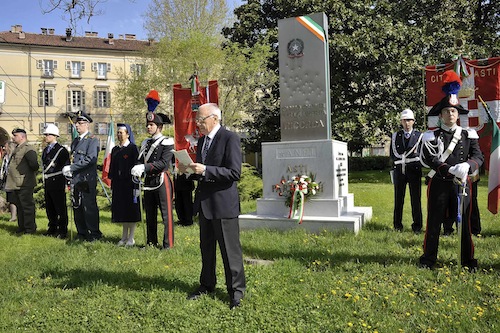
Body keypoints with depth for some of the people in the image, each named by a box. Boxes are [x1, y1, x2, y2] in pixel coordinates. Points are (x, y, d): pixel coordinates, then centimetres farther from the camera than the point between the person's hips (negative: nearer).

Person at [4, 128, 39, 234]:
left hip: (24, 183, -10)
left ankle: (30, 229, 6)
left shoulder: (28, 149, -15)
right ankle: (21, 227, 27)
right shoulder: (17, 149, 16)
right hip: (16, 183, 10)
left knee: (27, 206, -2)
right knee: (19, 206, 16)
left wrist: (30, 174, -10)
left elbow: (34, 164, -25)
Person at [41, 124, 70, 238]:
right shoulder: (45, 150, 15)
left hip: (57, 184, -8)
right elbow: (44, 167, 20)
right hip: (47, 184, 8)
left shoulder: (62, 150, -8)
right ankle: (52, 228, 27)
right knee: (49, 208, 15)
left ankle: (62, 231, 6)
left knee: (60, 208, -2)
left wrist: (66, 184, -13)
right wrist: (44, 182, 16)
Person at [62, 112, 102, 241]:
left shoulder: (93, 140, -7)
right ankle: (81, 233, 21)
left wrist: (71, 167, -16)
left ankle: (94, 234, 6)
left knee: (89, 207, -4)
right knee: (77, 208, 11)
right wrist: (68, 171, 9)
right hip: (76, 179, 8)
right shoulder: (75, 141, 18)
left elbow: (90, 159, -18)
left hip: (88, 180, -8)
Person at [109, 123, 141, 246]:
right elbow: (112, 168, 15)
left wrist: (136, 186, -16)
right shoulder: (115, 150, 12)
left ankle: (131, 238, 10)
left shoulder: (133, 148, -6)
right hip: (118, 184, 6)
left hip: (129, 183, -6)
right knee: (121, 210, 11)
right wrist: (112, 186, 11)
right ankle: (124, 236, 22)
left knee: (131, 210, 1)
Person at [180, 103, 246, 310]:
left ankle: (236, 291, 15)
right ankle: (207, 285, 35)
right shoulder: (202, 141, 14)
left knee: (230, 250, 1)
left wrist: (205, 170, -23)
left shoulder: (230, 138, -12)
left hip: (223, 204, -8)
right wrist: (190, 170, 0)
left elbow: (234, 173, -19)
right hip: (204, 203, 8)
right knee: (206, 248, 19)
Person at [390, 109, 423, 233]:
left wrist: (403, 157, -6)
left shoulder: (419, 136, 6)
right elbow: (393, 155, 6)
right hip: (399, 171, 1)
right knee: (398, 199, 4)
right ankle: (397, 225, 13)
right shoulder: (395, 136, 10)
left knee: (416, 199, 2)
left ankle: (417, 226, 11)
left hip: (414, 171, -1)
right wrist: (410, 156, -4)